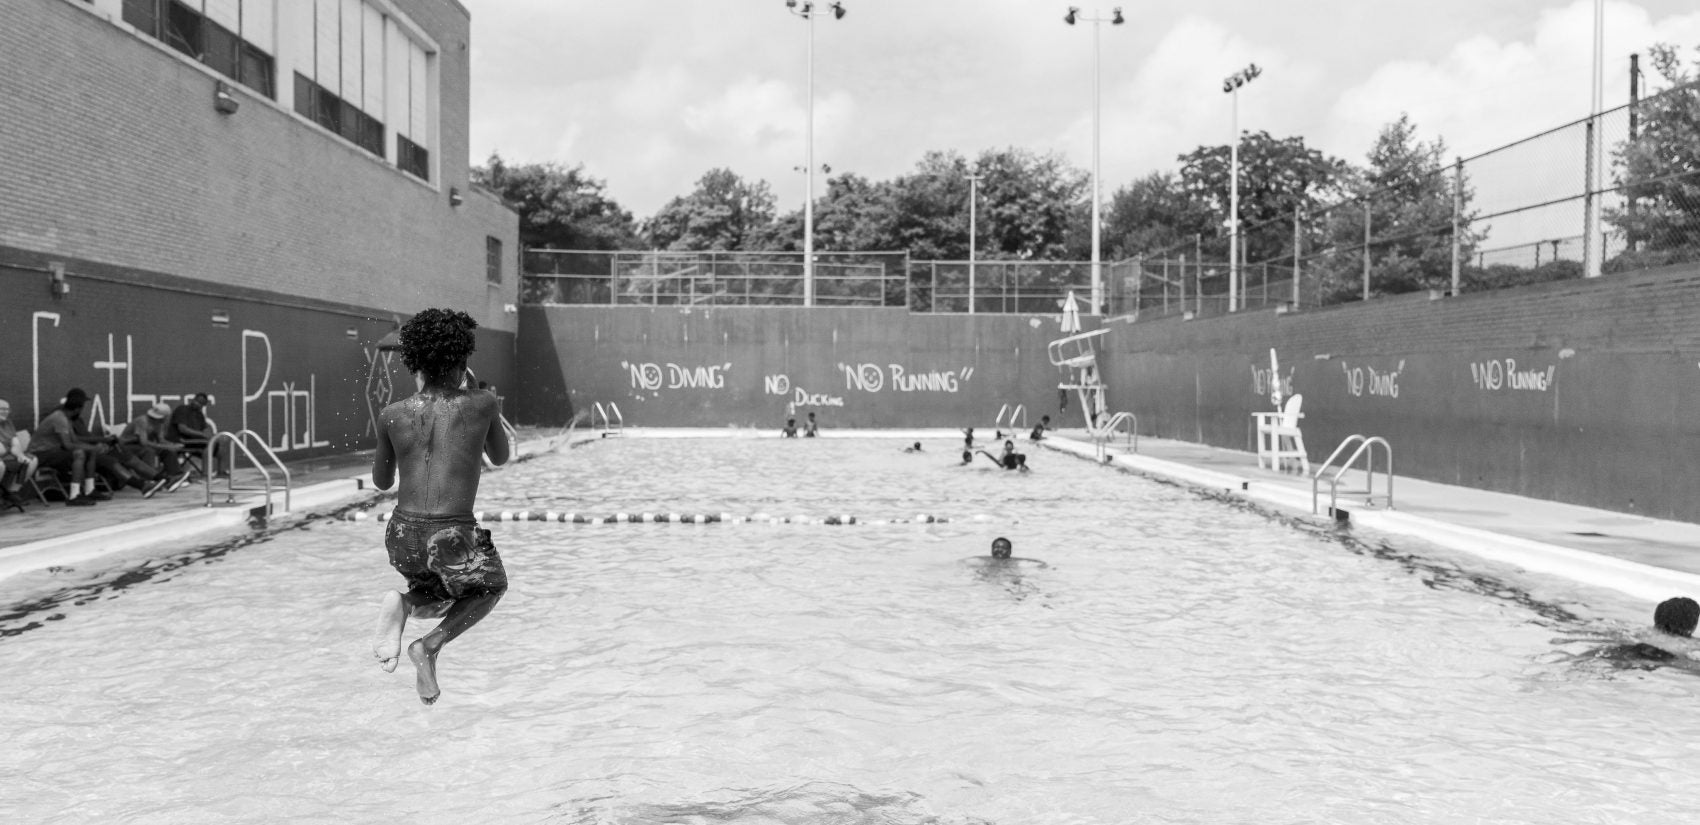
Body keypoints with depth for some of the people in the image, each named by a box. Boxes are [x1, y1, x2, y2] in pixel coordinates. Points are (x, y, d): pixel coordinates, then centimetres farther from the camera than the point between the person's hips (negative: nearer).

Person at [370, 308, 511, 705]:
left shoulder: (392, 415, 4)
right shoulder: (483, 404, -2)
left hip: (402, 537, 4)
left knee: (442, 599, 33)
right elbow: (501, 458, 18)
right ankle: (430, 644, 5)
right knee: (490, 587, 30)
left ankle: (402, 604, -2)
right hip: (453, 539, -3)